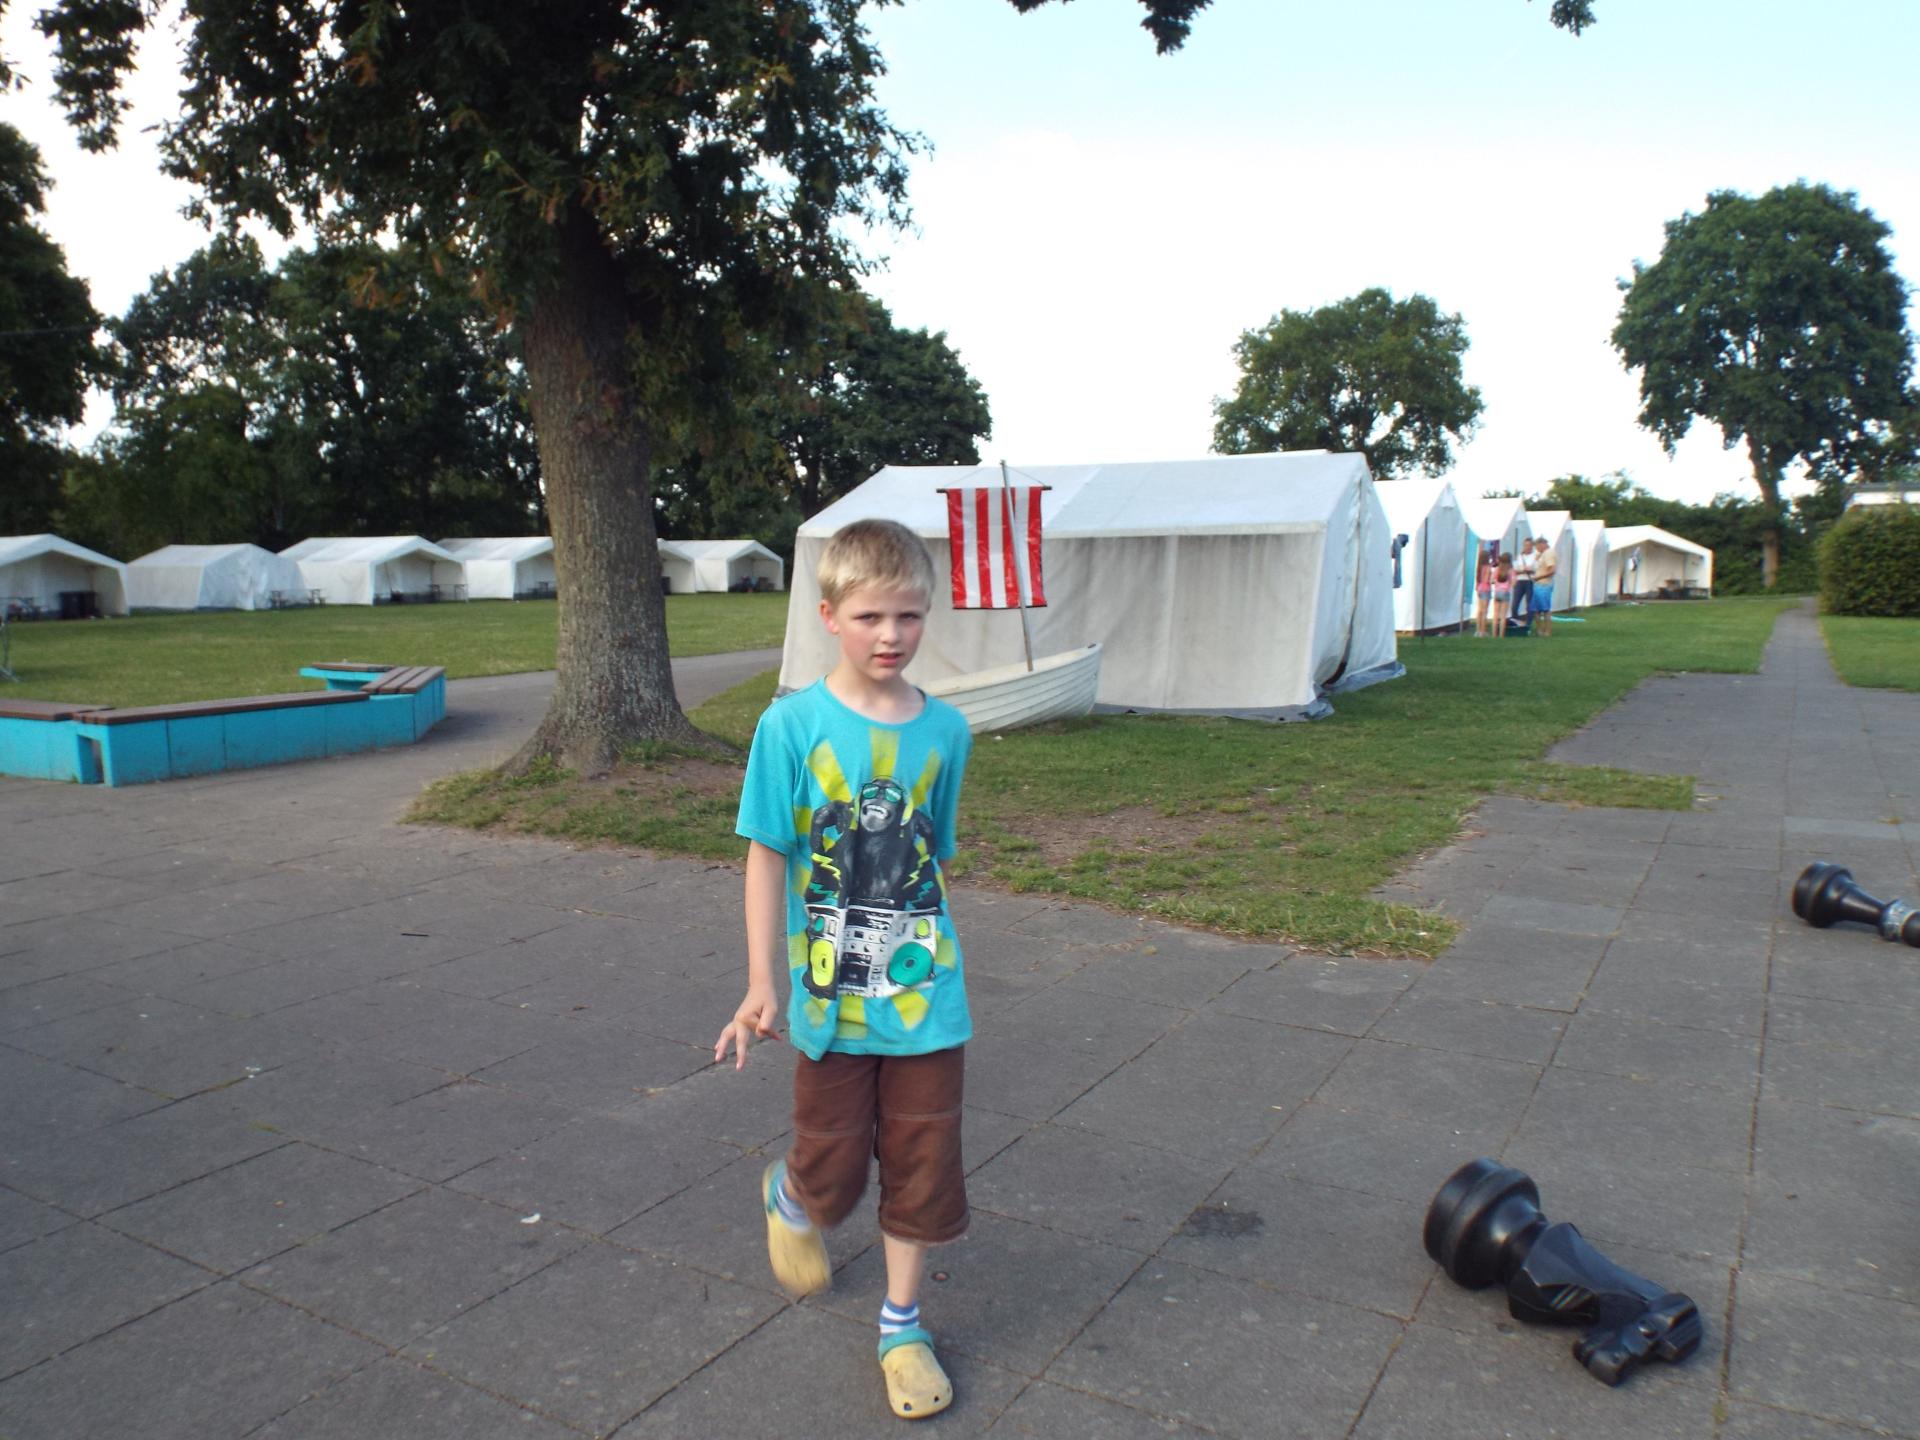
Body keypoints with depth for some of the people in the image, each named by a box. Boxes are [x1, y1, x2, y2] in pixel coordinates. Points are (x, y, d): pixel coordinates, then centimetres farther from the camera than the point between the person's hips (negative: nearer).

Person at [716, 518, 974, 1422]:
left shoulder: (945, 729, -3)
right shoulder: (793, 725, -12)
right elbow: (766, 858, -8)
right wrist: (761, 986, -9)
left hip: (926, 995, 3)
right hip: (830, 997, -2)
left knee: (923, 1164, 10)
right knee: (834, 1168, 12)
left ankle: (902, 1324, 32)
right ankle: (786, 1195, 48)